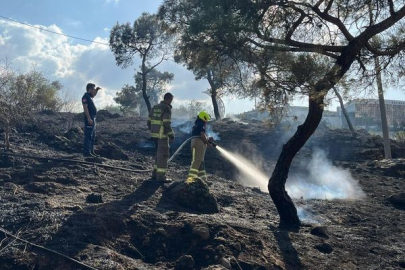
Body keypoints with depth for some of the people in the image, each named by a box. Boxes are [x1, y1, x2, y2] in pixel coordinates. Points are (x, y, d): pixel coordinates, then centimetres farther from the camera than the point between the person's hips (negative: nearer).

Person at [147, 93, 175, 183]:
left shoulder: (155, 107, 13)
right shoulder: (167, 109, -12)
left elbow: (149, 121, 15)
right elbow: (167, 124, -19)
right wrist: (171, 135, -13)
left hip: (154, 134, 8)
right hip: (162, 135, -8)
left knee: (159, 154, 18)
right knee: (163, 155, -1)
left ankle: (155, 173, 23)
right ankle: (161, 176, 1)